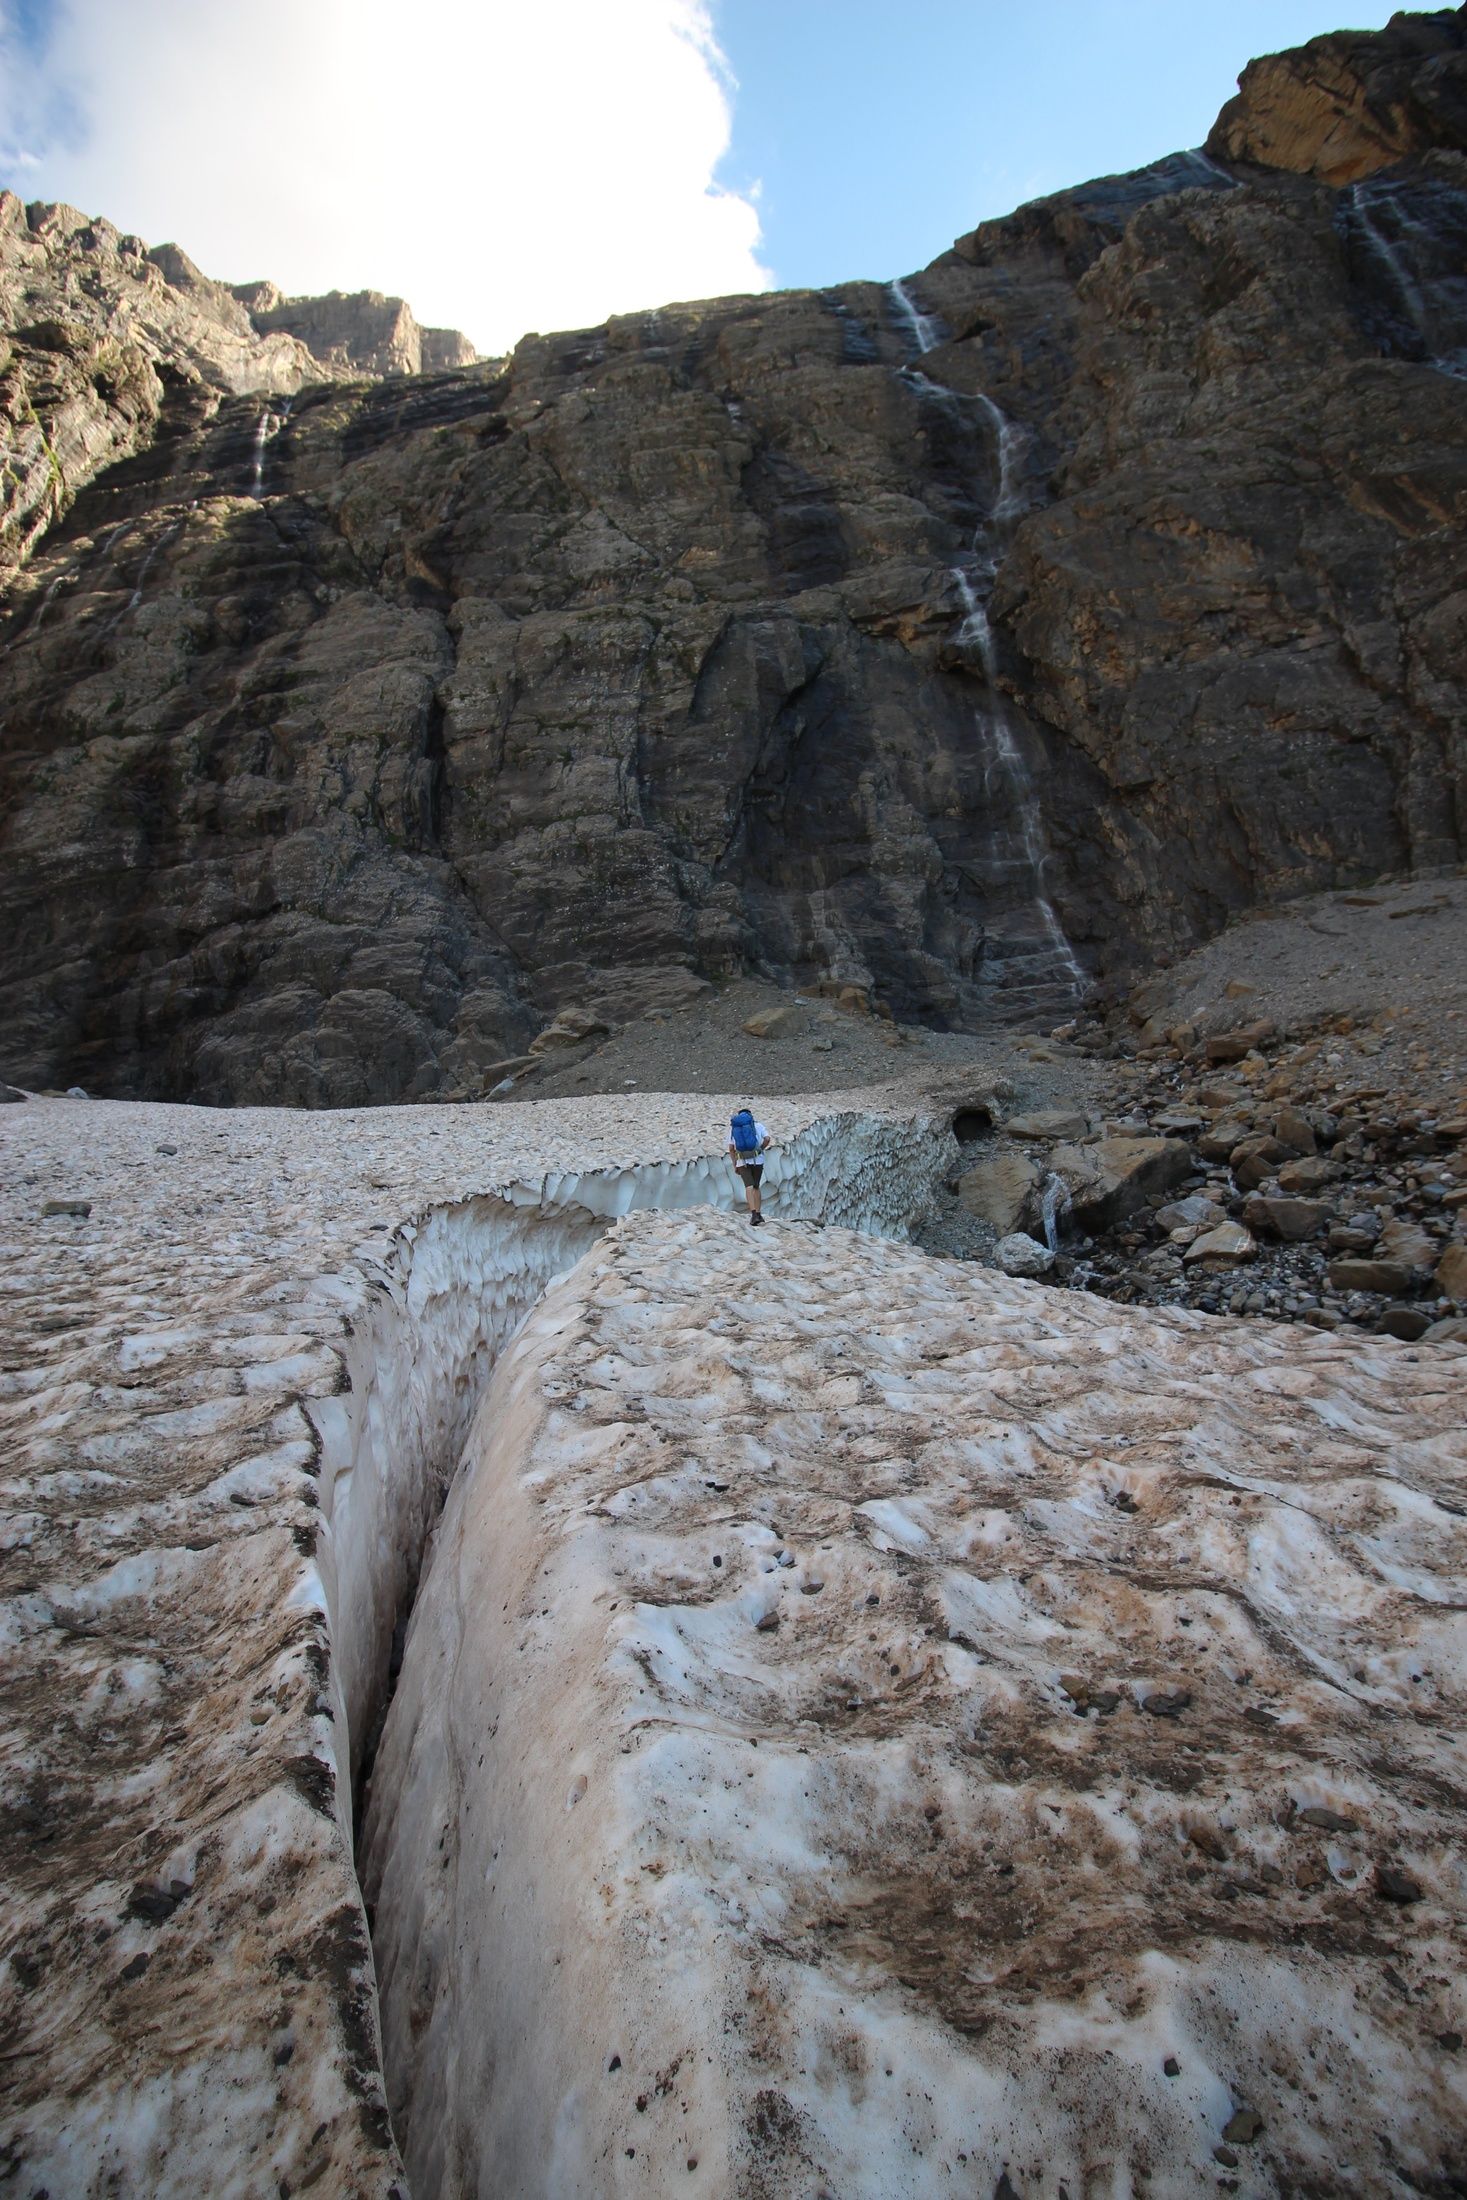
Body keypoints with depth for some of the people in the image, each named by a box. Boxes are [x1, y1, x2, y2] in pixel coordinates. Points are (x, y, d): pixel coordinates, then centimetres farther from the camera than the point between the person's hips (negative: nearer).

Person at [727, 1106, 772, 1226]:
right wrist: (760, 1149, 10)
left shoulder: (733, 1128, 10)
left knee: (749, 1187, -7)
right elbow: (767, 1139, -7)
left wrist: (734, 1165, 11)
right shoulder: (758, 1125, 8)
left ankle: (754, 1214, -23)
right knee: (756, 1186, 16)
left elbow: (731, 1149, 5)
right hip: (757, 1160, 0)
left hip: (742, 1162, 0)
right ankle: (758, 1214, 13)